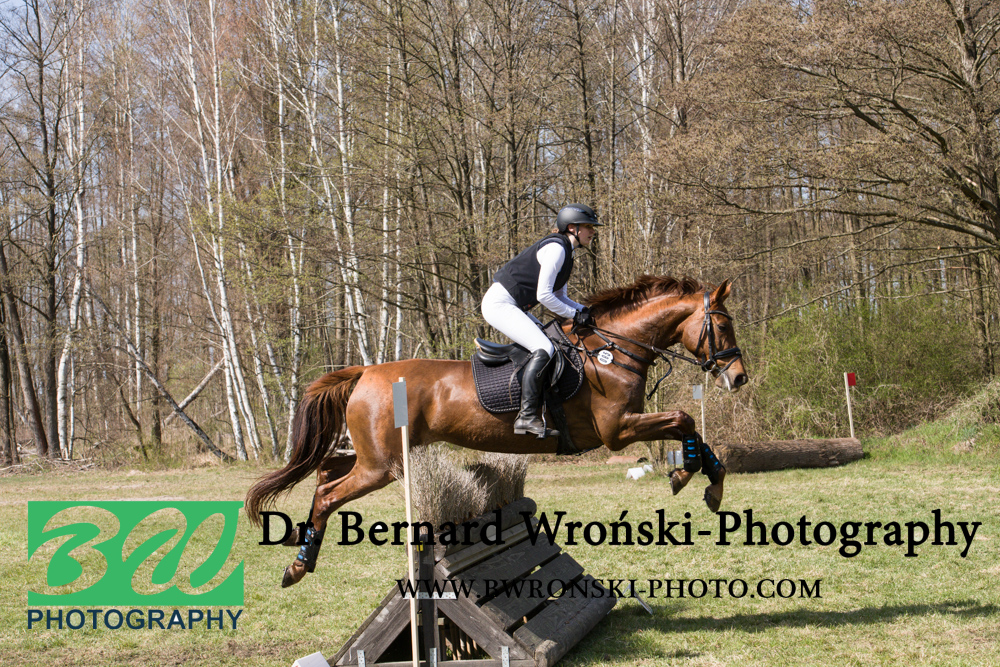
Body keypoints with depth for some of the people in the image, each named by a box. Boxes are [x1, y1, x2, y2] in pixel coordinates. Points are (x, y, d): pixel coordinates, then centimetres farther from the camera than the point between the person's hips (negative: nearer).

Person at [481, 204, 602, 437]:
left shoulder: (565, 252, 16)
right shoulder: (556, 248, -15)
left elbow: (559, 297, 19)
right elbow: (543, 295, -20)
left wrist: (584, 311, 3)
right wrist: (574, 315, -12)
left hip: (512, 307, 11)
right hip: (500, 304, -11)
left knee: (551, 341, 10)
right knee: (544, 348, -22)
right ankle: (527, 416, -26)